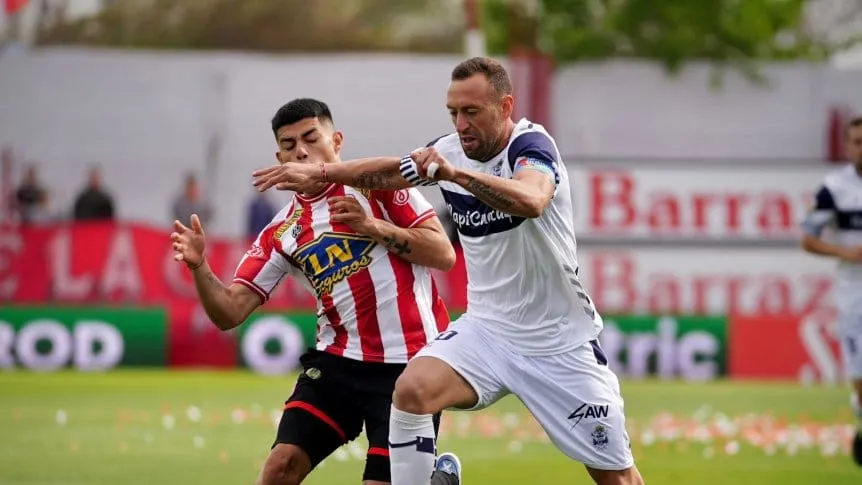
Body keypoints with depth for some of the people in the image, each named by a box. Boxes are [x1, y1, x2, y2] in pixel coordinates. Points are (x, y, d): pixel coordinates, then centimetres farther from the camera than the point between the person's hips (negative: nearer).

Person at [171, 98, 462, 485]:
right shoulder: (281, 234, 8)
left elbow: (444, 254, -5)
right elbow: (230, 313, 2)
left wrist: (374, 227, -17)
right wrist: (199, 267, -17)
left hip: (409, 363, -4)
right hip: (338, 361, 4)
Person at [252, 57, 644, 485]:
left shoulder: (530, 145, -18)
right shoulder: (450, 150, -1)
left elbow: (531, 201, -41)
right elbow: (393, 171, 20)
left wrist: (456, 173, -51)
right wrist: (319, 173, 15)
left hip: (559, 342, -5)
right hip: (487, 329, 5)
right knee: (411, 390, -23)